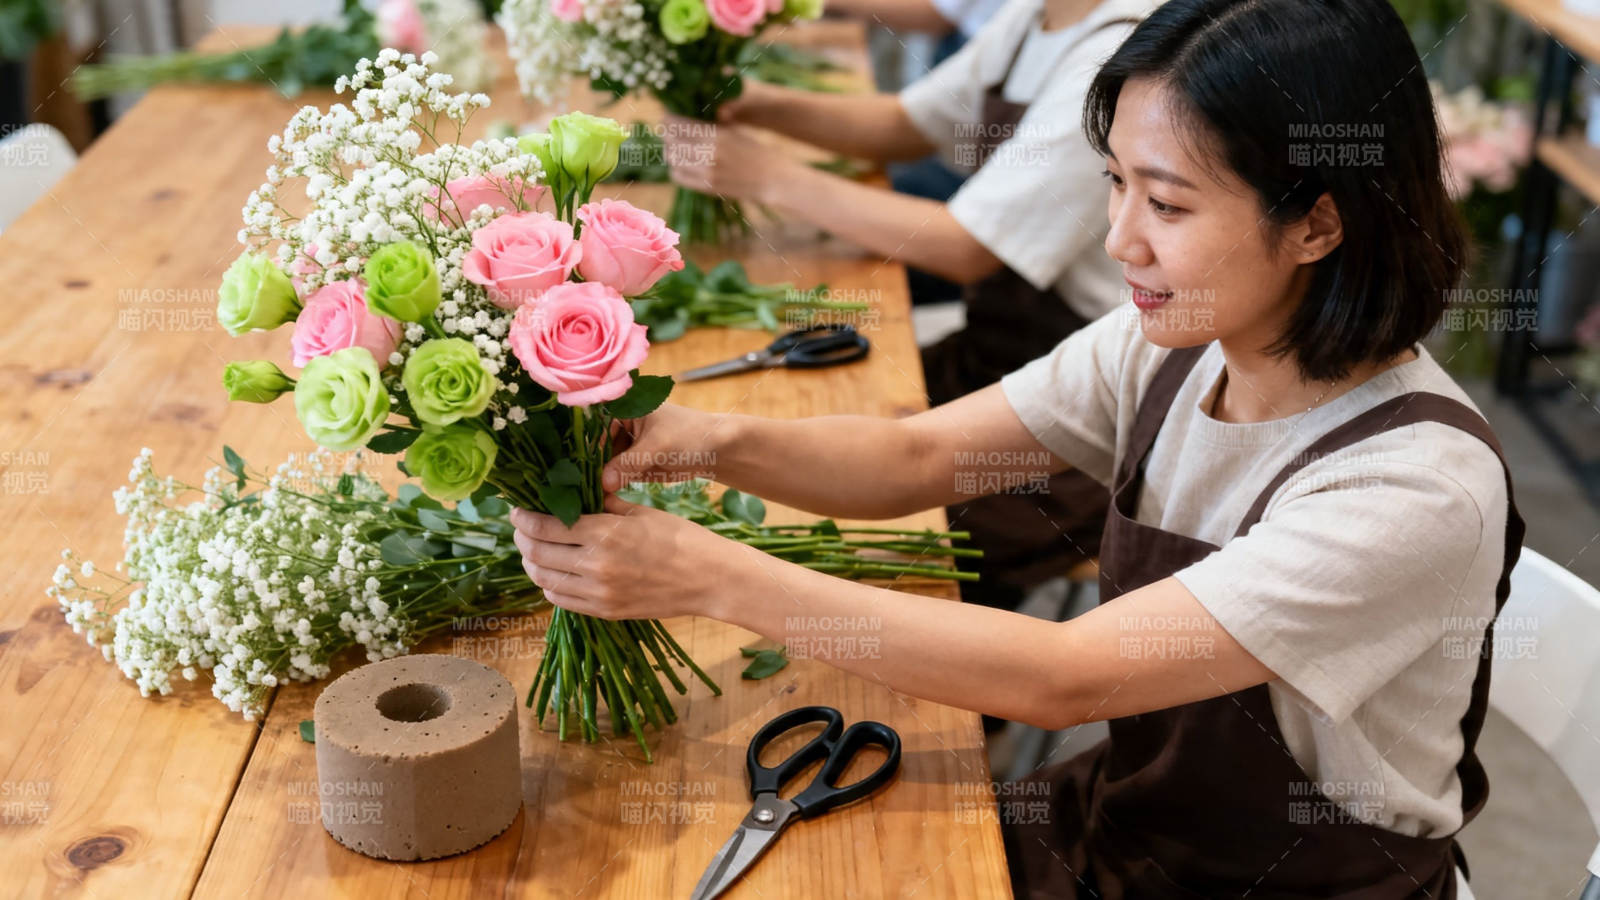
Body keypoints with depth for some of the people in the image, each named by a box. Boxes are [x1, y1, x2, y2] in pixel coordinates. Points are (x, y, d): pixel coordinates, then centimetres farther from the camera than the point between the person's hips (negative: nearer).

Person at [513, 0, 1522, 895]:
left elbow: (1061, 679, -32)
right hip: (1131, 812, 5)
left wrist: (712, 576, -34)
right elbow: (918, 459, -5)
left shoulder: (1422, 482, -28)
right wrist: (714, 439, -25)